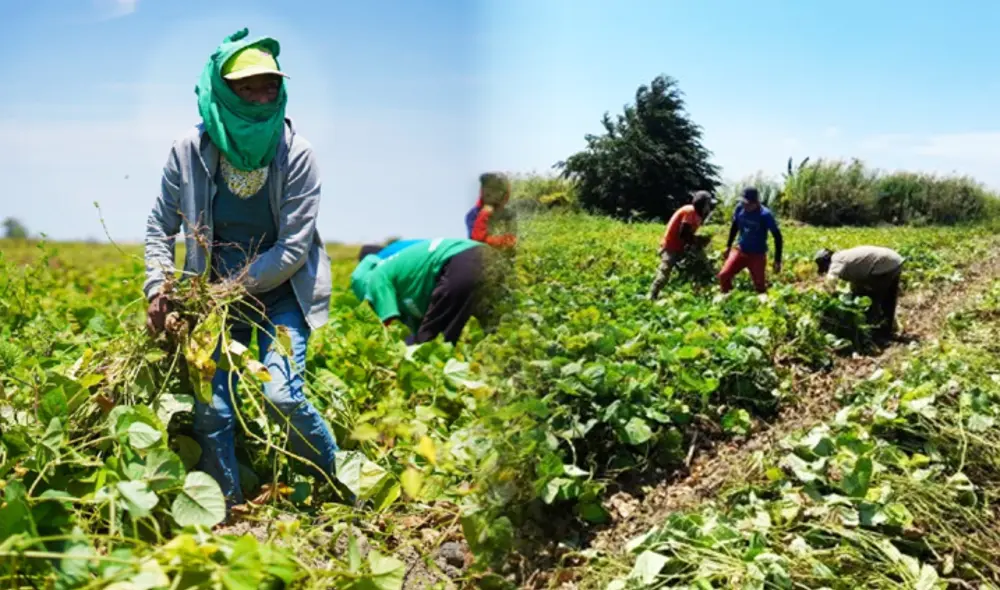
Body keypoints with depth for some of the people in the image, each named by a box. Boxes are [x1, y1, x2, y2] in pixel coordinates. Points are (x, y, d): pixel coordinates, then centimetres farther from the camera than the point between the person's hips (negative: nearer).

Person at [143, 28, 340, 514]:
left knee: (281, 394, -18)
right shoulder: (189, 152, -10)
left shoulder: (296, 154, -16)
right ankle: (225, 508, 18)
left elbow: (293, 250, -16)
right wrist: (157, 290, -10)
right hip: (216, 293, 3)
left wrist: (231, 289, -17)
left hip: (281, 291, -2)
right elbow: (160, 227, 3)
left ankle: (339, 480, 9)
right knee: (210, 406, -4)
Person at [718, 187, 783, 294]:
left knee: (760, 287, 4)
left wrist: (777, 260, -13)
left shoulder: (765, 215, -22)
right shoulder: (740, 208, -10)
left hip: (757, 255, -3)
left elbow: (777, 236, -13)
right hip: (740, 250, 3)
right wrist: (728, 247, 15)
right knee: (723, 275, -10)